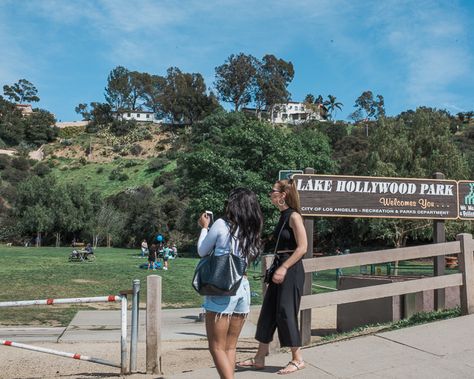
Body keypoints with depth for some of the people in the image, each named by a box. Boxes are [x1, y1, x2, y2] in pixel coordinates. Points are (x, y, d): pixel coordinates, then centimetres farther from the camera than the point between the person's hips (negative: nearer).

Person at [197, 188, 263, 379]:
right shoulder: (252, 230, 4)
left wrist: (204, 227, 17)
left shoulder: (221, 224, -8)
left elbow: (202, 251, 2)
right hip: (243, 288, 6)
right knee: (230, 347, 15)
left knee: (217, 347, 1)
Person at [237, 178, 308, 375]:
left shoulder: (294, 216, -13)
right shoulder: (283, 216, 13)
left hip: (291, 270, -9)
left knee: (286, 313, -3)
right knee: (267, 312, 9)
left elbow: (302, 247, -18)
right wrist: (277, 268, 17)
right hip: (280, 268, 9)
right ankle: (259, 358, 18)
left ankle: (297, 360, 11)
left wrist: (284, 268, -21)